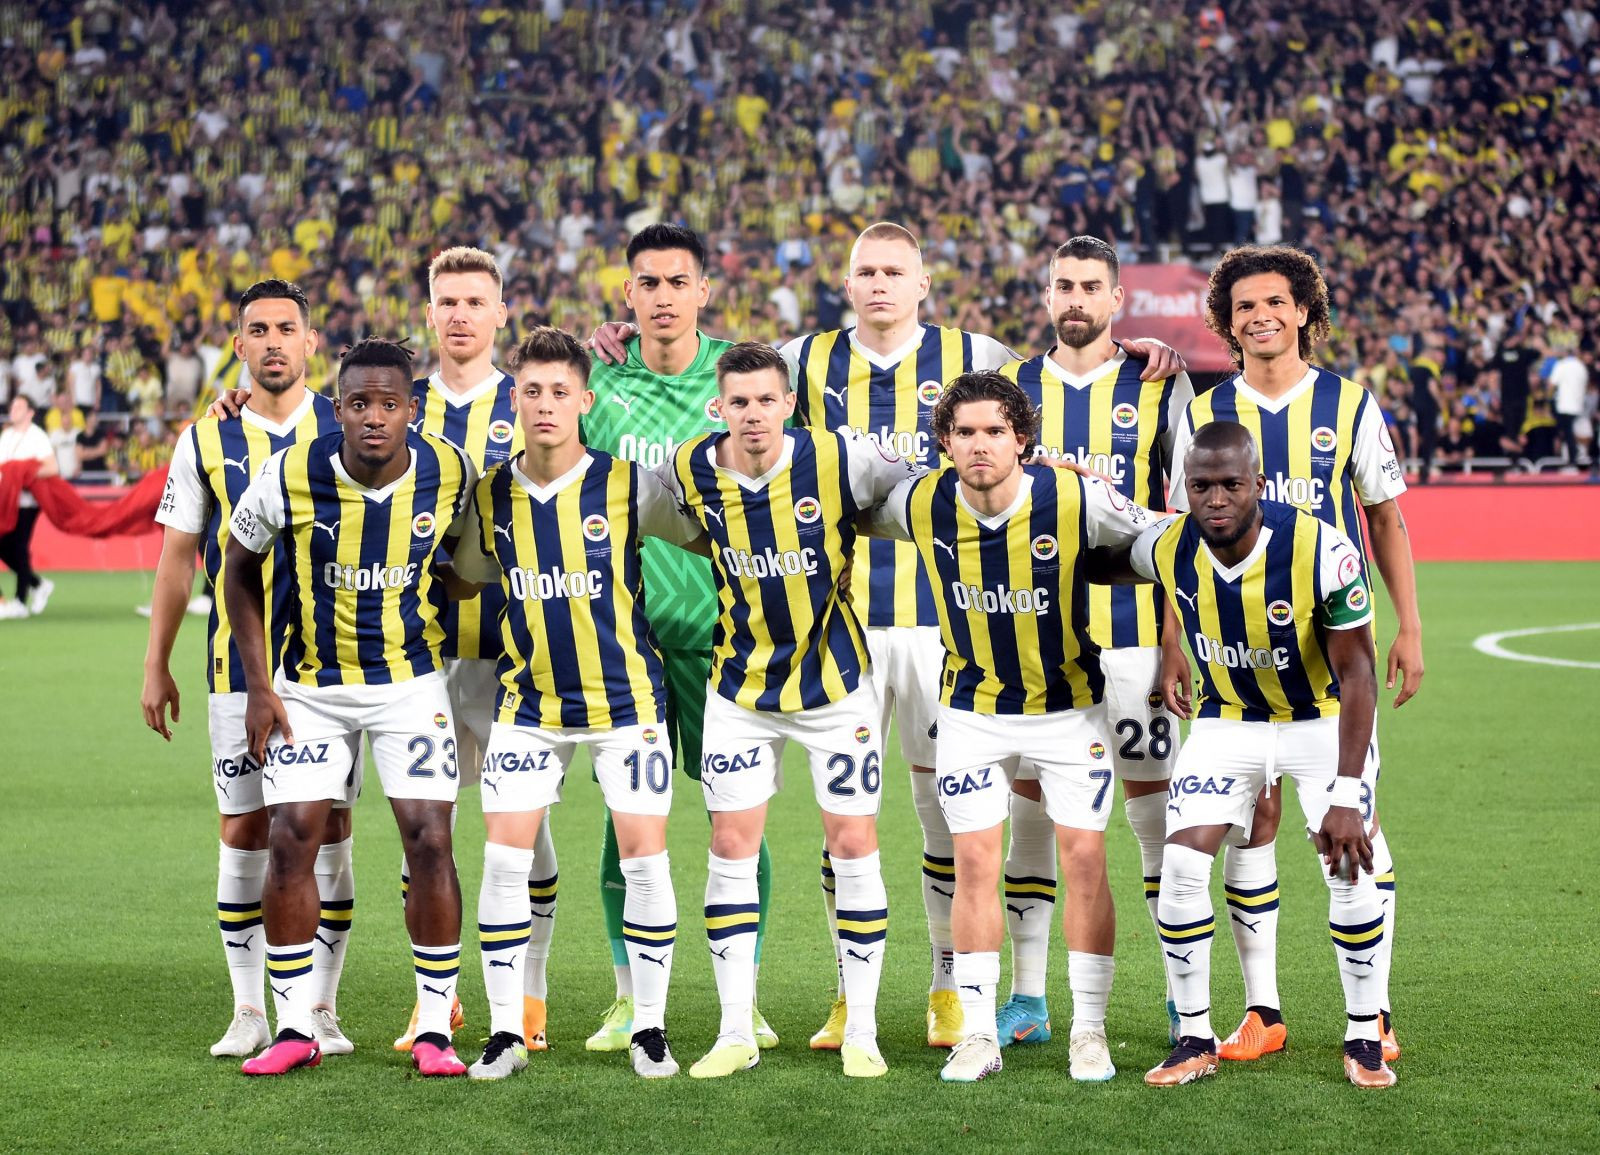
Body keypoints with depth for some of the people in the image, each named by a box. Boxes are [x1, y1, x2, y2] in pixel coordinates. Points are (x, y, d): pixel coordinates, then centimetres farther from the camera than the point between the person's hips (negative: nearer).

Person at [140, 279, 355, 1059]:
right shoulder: (206, 441, 3)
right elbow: (177, 558, 7)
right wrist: (156, 667, 5)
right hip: (238, 669, 1)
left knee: (328, 828, 0)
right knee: (244, 832, 2)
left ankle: (320, 1009, 9)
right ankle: (249, 1012, 11)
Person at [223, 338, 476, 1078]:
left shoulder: (449, 473, -14)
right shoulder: (291, 477, -17)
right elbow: (240, 571, -2)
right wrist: (259, 686, -4)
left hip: (411, 678, 0)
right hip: (310, 683, 0)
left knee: (429, 842, -7)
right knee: (290, 841, -5)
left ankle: (435, 1031, 3)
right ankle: (295, 1029, 7)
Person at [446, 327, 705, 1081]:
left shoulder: (628, 486, -9)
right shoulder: (490, 497, -1)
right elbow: (464, 575, 16)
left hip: (625, 698, -2)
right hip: (527, 703, 2)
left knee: (644, 856, -4)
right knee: (505, 857, -5)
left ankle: (649, 1029, 9)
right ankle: (506, 1033, 5)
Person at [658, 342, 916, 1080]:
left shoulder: (838, 460, -16)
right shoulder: (689, 472, -8)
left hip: (836, 680, -2)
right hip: (740, 686, 2)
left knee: (853, 845, -1)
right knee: (731, 846, 0)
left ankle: (860, 1032, 9)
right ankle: (736, 1033, 8)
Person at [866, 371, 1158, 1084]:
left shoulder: (1076, 499, -20)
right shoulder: (921, 504, -14)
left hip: (1069, 705, -1)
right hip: (971, 709, 1)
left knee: (1084, 859, -3)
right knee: (974, 863, -1)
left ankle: (1089, 1031, 8)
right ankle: (978, 1035, 7)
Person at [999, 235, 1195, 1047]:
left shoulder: (1159, 391, 3)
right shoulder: (1010, 388, 9)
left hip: (1131, 631, -2)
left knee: (1154, 807, -1)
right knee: (1029, 806, 3)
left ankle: (1185, 994, 9)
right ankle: (1027, 997, 10)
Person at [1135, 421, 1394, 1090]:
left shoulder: (1321, 553, -30)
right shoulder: (1169, 551, -19)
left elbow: (1356, 674, -23)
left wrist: (1344, 794, -27)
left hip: (1323, 717, -3)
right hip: (1227, 720, 3)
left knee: (1349, 871, -13)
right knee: (1182, 865, -11)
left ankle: (1364, 1039, 7)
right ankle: (1195, 1040, 2)